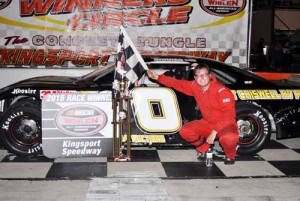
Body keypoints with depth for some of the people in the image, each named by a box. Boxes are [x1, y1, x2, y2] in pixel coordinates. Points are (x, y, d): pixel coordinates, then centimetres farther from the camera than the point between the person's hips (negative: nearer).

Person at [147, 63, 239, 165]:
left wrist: (214, 132, -27)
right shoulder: (195, 87, -4)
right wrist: (158, 77, 0)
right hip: (207, 123, 6)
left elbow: (229, 114, -24)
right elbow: (177, 83, 6)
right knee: (184, 131, -13)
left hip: (226, 124, -6)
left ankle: (230, 155, -2)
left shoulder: (222, 91, -22)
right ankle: (203, 148, 15)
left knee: (228, 138, -39)